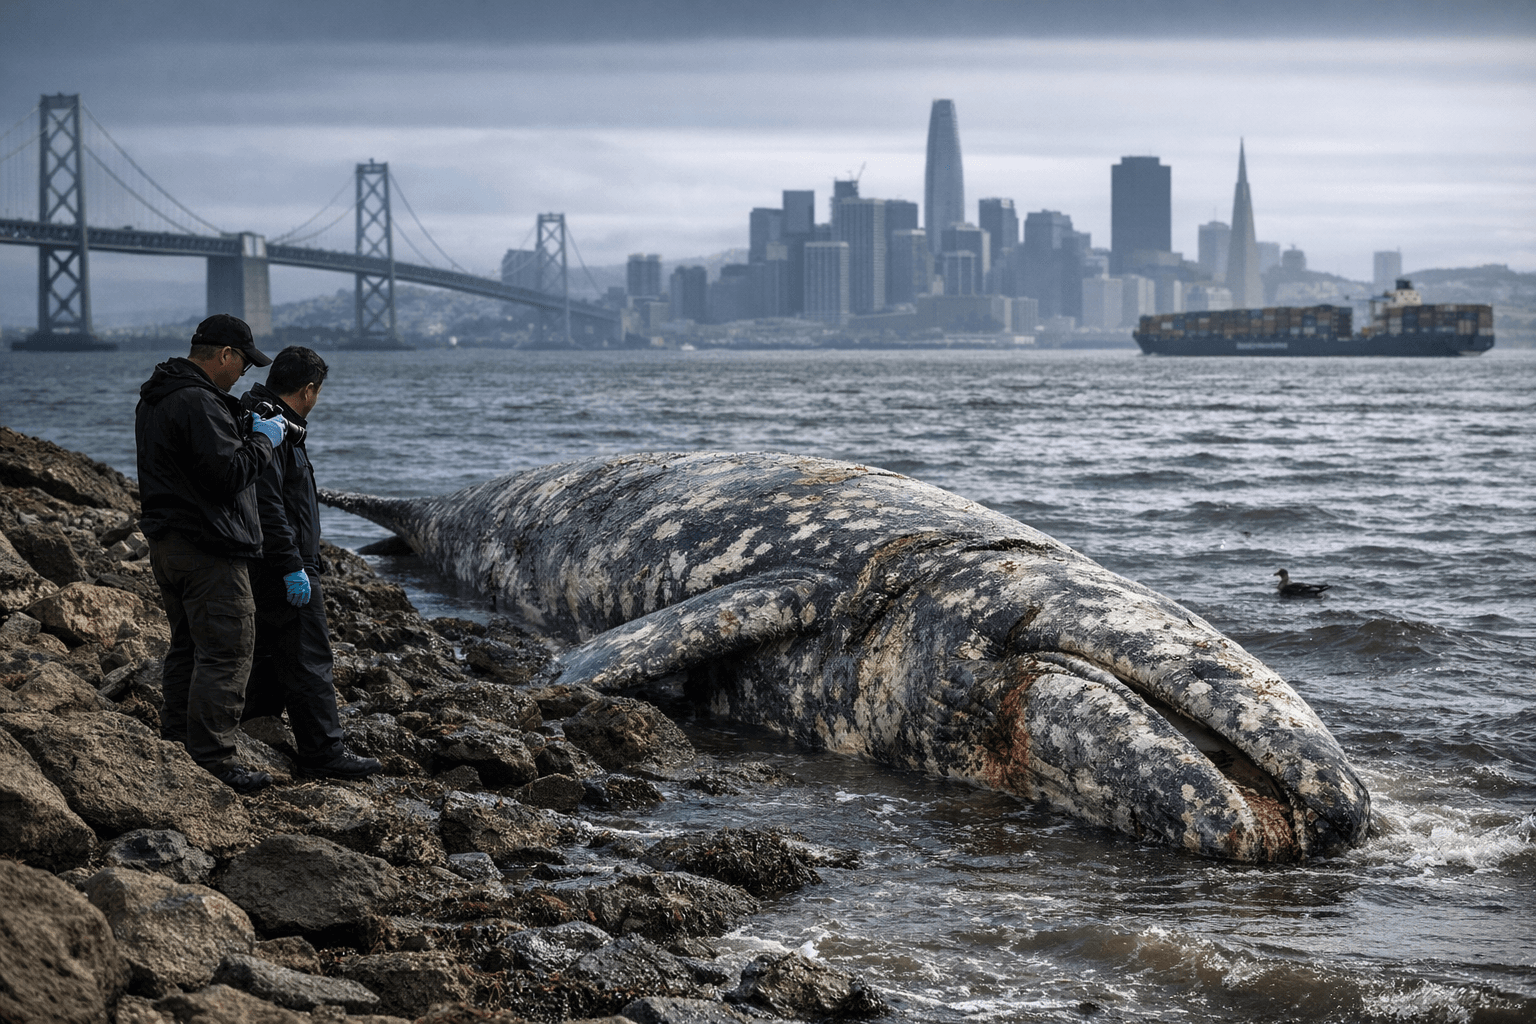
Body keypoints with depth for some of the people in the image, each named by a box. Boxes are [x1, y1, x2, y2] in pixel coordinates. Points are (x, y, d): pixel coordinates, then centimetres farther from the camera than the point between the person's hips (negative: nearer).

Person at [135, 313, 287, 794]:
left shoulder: (152, 400, 15)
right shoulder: (198, 402, -19)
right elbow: (228, 474, -23)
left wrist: (245, 429, 12)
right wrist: (263, 439, -8)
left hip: (167, 545, 11)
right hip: (208, 549, -11)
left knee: (187, 646, 19)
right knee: (227, 651, -8)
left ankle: (175, 743, 25)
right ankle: (212, 761, -10)